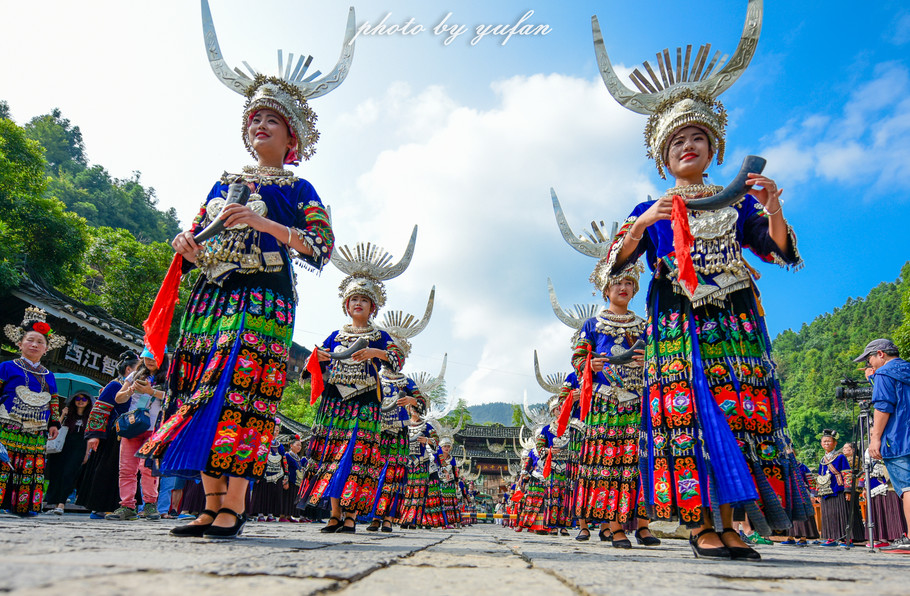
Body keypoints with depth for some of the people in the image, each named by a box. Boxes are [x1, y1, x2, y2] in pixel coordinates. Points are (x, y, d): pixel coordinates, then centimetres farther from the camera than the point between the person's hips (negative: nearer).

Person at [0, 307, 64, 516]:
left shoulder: (48, 376, 17)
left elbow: (54, 402, 23)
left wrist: (54, 423, 16)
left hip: (36, 436, 4)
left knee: (32, 471, 2)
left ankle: (22, 505, 7)